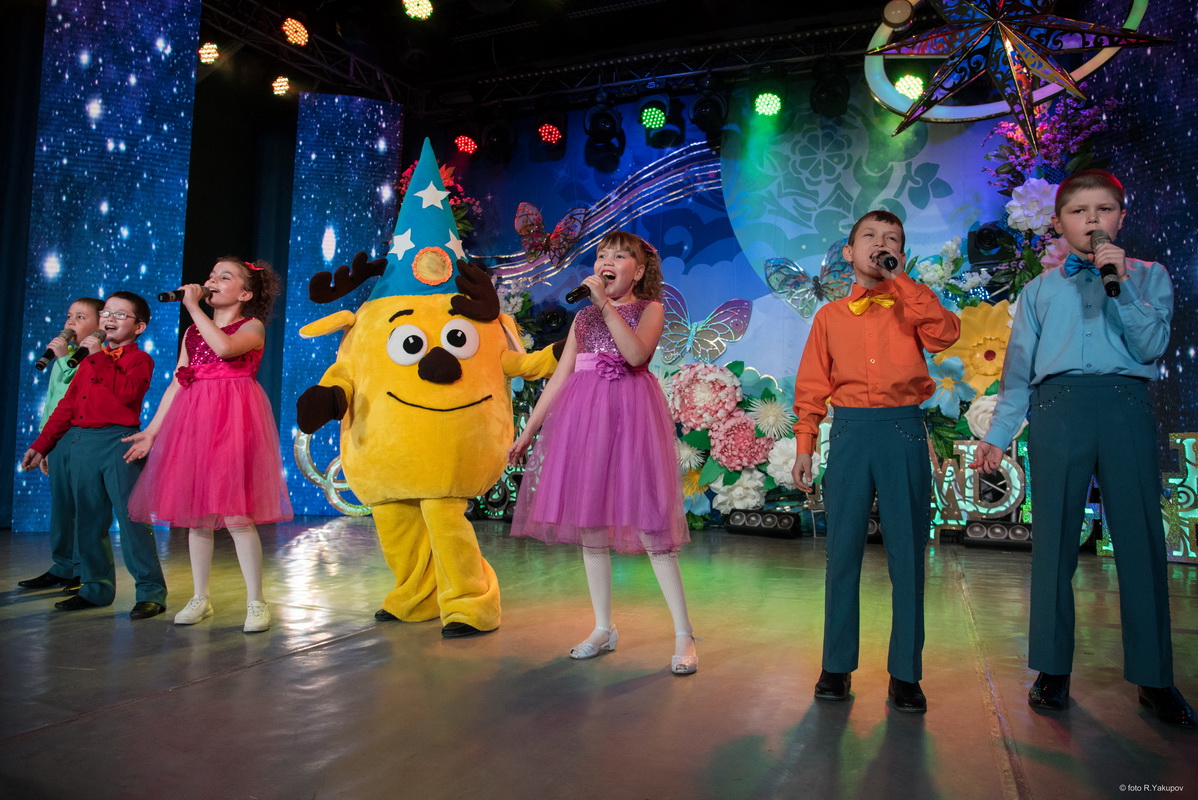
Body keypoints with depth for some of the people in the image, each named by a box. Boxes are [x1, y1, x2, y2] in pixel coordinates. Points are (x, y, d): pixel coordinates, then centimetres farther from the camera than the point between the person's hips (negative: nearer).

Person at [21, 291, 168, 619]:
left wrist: (100, 358, -15)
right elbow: (67, 404, 22)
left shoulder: (139, 359, 1)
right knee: (88, 520, 12)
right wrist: (41, 444, 20)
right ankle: (96, 588, 24)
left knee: (131, 516, -9)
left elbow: (126, 392, -20)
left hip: (118, 444, -7)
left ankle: (151, 591, -4)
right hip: (80, 443, 7)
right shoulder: (90, 359, 20)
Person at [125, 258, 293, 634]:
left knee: (235, 515, -10)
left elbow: (225, 347, -22)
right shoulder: (192, 332, 19)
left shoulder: (252, 327, 2)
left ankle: (256, 602, -1)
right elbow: (177, 384, 17)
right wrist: (152, 430, 13)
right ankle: (200, 599, 20)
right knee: (196, 515, 7)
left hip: (233, 421, -6)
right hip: (193, 422, 6)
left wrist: (193, 307, -14)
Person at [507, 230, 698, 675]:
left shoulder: (650, 309, 6)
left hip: (629, 414, -4)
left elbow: (637, 353, -16)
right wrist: (528, 430, 14)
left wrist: (605, 303, -17)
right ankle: (603, 629, 19)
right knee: (588, 520, 6)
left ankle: (684, 635, 1)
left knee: (647, 521, -9)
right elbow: (559, 376, 16)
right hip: (582, 416, 5)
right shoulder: (583, 316, 17)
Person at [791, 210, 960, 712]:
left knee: (907, 554, 2)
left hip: (904, 431, 0)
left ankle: (905, 675, 13)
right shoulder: (830, 316, 11)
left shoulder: (911, 306, 11)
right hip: (850, 432, 0)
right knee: (843, 552, 4)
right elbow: (811, 387, 9)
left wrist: (900, 278, -8)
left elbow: (946, 333, -11)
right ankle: (837, 666, 15)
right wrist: (804, 448, 2)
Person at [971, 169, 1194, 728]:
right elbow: (1018, 370, 15)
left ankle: (1153, 677, 14)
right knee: (1054, 543, 2)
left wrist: (1121, 284, -7)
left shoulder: (1147, 277, 15)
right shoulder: (1039, 290, 17)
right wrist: (997, 435, 9)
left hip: (1126, 409, 0)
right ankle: (1053, 670, 12)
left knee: (1141, 540, 0)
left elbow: (1151, 347, 1)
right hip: (1057, 410, 1)